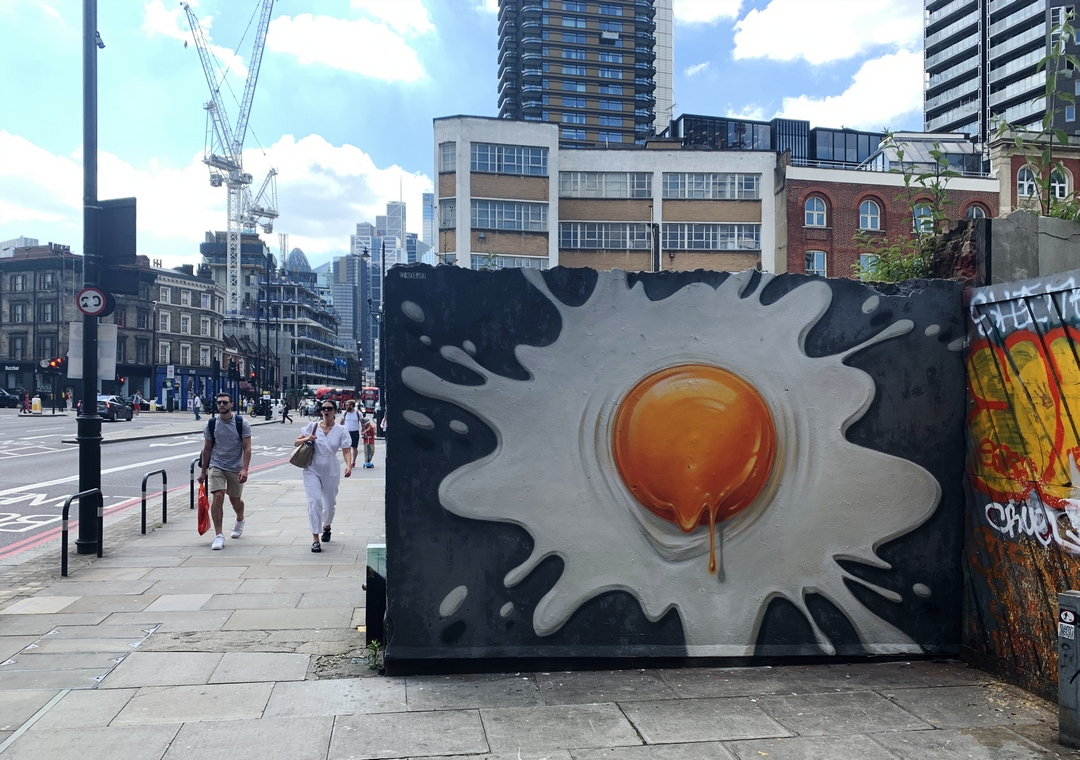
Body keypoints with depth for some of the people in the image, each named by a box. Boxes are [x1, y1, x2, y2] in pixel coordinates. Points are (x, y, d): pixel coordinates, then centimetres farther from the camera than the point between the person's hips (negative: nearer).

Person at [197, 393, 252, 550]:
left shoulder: (241, 423, -7)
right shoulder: (211, 424, -1)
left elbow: (247, 448, -9)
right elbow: (207, 449, 7)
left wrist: (244, 469, -20)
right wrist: (203, 471, 9)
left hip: (236, 468, 0)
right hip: (216, 466, 0)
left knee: (235, 499, 14)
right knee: (217, 496, -17)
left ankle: (240, 520, 47)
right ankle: (218, 535, -13)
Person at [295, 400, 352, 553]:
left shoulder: (341, 431, -3)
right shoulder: (312, 426, -1)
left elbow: (346, 450, -10)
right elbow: (296, 443, 5)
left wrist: (348, 465, -28)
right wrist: (306, 439, -16)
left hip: (330, 471, 1)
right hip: (312, 470, -1)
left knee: (329, 504, 13)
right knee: (314, 501, -14)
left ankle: (327, 526, 45)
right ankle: (315, 538, -12)